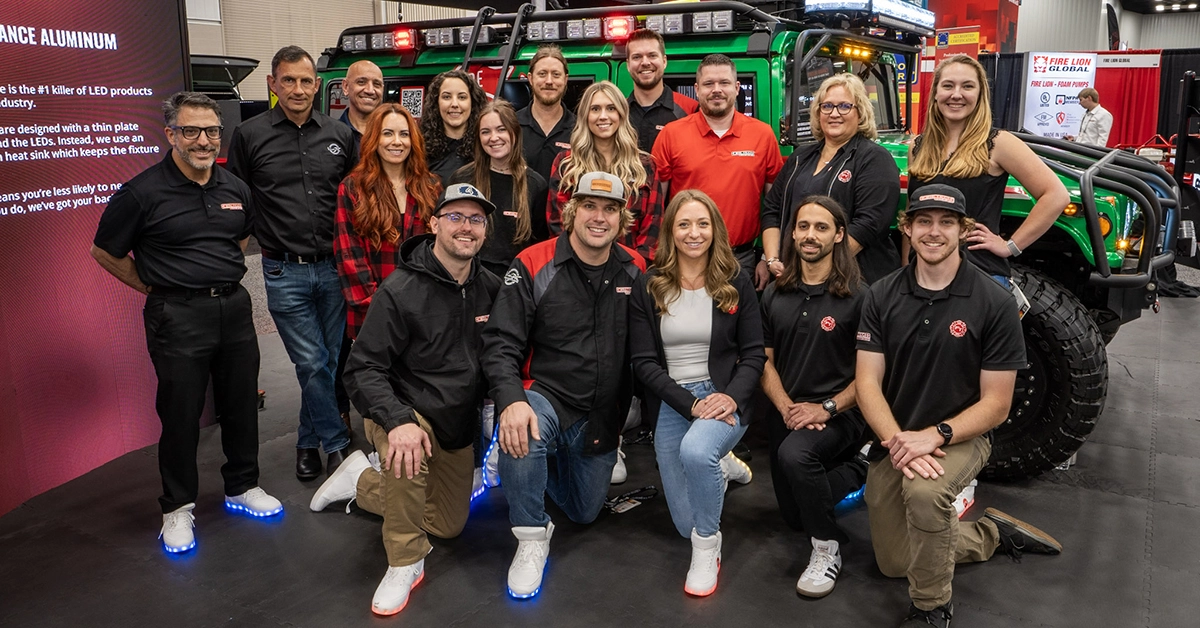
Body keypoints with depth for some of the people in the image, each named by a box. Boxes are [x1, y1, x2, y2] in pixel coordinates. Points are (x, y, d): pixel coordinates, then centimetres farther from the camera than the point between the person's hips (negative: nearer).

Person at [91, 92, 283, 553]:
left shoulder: (234, 189, 6)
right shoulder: (143, 192, -9)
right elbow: (104, 252, 0)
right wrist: (156, 287, 2)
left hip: (234, 307, 5)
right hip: (177, 316, -5)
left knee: (242, 403, 12)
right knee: (180, 413, 3)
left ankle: (242, 487, 30)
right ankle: (178, 507, 20)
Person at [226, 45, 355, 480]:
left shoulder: (340, 135, 7)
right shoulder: (249, 135, 1)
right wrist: (267, 239, 0)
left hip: (334, 267, 3)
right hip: (284, 272, -2)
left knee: (335, 359, 9)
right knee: (312, 364, 0)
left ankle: (310, 442, 28)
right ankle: (337, 445, 13)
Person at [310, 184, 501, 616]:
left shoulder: (490, 288, -5)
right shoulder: (401, 290, -21)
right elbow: (363, 368, -22)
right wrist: (399, 420, -38)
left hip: (459, 425, 6)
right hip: (406, 413, -6)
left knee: (448, 526, 16)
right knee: (407, 454, -41)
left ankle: (362, 479, 37)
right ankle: (405, 563, -16)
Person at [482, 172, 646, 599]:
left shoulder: (634, 271, -2)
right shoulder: (533, 265, -13)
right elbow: (501, 342, -17)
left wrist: (628, 414, 3)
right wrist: (512, 400, -34)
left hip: (602, 416, 4)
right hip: (545, 398, -4)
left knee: (584, 512, 16)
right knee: (521, 432, -39)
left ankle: (543, 462, 46)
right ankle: (531, 539, -13)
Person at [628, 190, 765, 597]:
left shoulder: (736, 284, 1)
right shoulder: (647, 288, -1)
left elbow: (753, 354, 0)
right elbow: (644, 362, -5)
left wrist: (731, 397, -19)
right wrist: (691, 404, -17)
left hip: (724, 399, -2)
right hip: (671, 405, 2)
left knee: (696, 450, -38)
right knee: (686, 524, 4)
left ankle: (707, 549, -13)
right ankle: (718, 469, 39)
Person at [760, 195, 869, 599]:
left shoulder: (858, 296, -12)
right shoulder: (774, 295, 3)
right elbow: (766, 361, 3)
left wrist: (827, 408, -21)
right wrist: (786, 408, -12)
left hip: (839, 414, -6)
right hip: (786, 413, 6)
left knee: (795, 454, -38)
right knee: (793, 516, 15)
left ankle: (827, 550, -16)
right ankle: (858, 472, 41)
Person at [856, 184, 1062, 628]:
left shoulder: (994, 303, -13)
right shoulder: (882, 296, -4)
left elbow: (996, 405, -13)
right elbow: (867, 382, -8)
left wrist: (934, 435, -28)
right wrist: (896, 440, -25)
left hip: (960, 436, -4)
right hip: (892, 439, 4)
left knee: (924, 490, -39)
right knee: (894, 564, 12)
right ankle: (993, 534, 37)